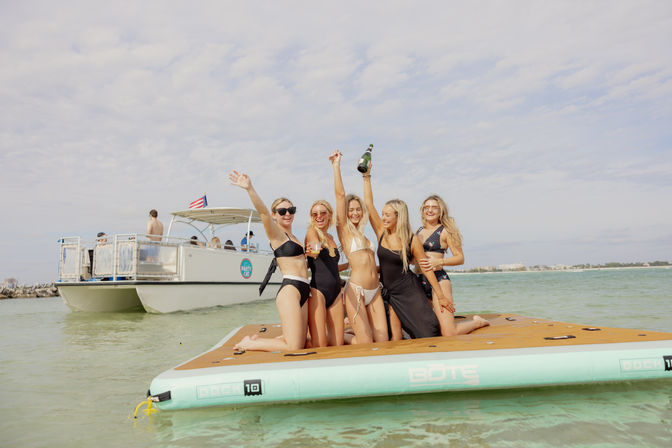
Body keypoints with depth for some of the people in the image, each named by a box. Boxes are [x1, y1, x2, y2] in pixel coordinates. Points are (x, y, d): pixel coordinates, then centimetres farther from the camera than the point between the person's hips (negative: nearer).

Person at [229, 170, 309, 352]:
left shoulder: (292, 237, 23)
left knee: (300, 344, 9)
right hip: (290, 290, -9)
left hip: (304, 290, 9)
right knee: (294, 347, -13)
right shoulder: (276, 233, -1)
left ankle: (257, 340, 24)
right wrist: (250, 189, -34)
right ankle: (249, 344, 6)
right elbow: (263, 211, -20)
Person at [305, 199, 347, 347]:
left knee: (338, 343, 5)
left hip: (335, 292, 7)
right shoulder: (312, 231, -3)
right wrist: (310, 252, -47)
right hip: (317, 290, -7)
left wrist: (348, 265, 21)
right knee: (319, 346, -10)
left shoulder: (330, 237, 17)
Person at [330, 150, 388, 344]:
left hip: (374, 291, 6)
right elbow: (340, 194, -5)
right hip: (355, 289, -6)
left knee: (382, 341, -1)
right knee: (365, 345, -7)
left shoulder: (363, 234, 20)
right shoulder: (344, 229, 2)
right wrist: (336, 165, -3)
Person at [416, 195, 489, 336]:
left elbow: (460, 258, -4)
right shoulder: (418, 231, 17)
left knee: (449, 334, -12)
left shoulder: (445, 231, 1)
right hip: (419, 281, 6)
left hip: (438, 280, -6)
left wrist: (439, 262, -19)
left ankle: (478, 322, 17)